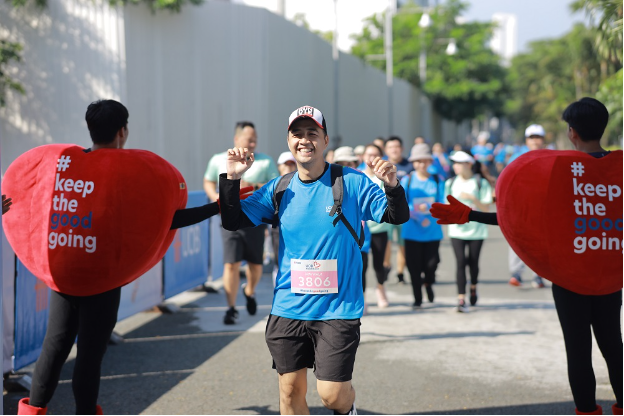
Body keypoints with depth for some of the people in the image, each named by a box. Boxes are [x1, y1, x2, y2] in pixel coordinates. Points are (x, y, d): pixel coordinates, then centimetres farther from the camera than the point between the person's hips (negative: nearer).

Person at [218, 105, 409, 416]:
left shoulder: (352, 183, -6)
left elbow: (397, 216, -8)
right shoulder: (279, 189, 3)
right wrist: (231, 179, -9)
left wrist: (392, 187, -28)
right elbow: (233, 221, 5)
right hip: (288, 309, 4)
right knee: (291, 390, 10)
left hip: (337, 309, -3)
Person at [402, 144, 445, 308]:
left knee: (431, 263, -4)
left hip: (433, 231, 1)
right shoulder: (407, 181, 1)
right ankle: (417, 299, 17)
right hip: (412, 231, -1)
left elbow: (442, 204, -1)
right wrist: (419, 218, -18)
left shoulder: (437, 181, 5)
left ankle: (429, 283, 31)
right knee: (414, 265, 1)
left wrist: (429, 207, -21)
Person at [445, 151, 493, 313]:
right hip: (457, 229, 1)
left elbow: (486, 208, -6)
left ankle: (473, 288, 35)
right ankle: (461, 298, -13)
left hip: (476, 230, -1)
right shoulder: (450, 183, 7)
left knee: (473, 262, 6)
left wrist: (472, 198, -21)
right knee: (461, 262, -10)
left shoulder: (481, 183, -3)